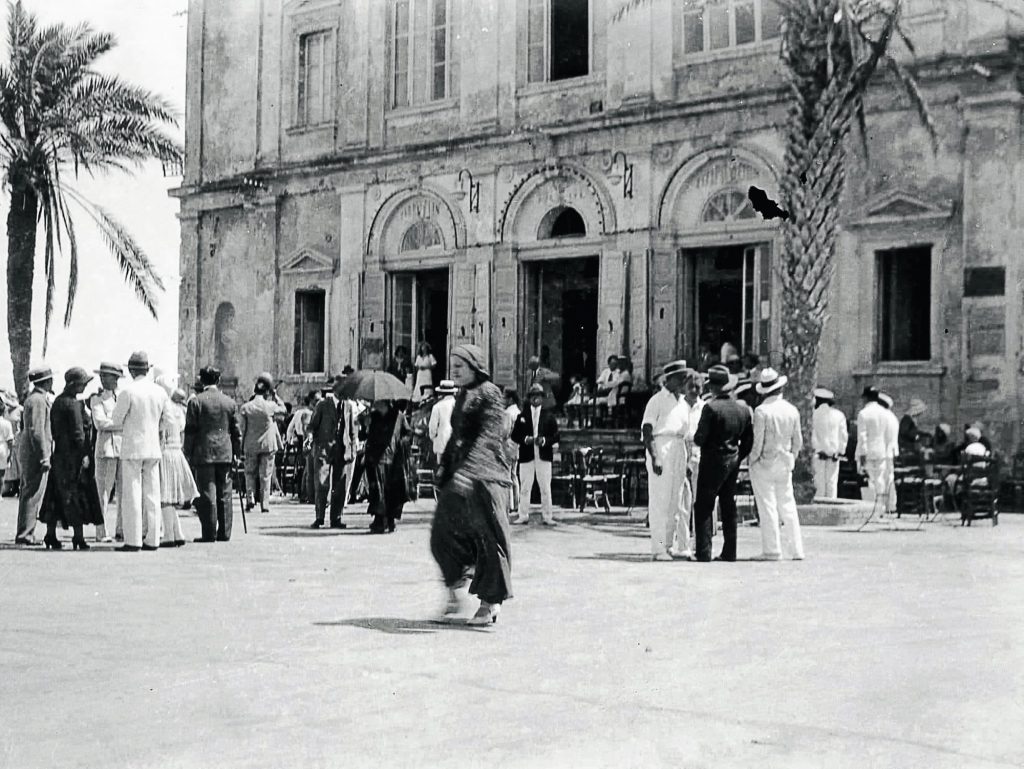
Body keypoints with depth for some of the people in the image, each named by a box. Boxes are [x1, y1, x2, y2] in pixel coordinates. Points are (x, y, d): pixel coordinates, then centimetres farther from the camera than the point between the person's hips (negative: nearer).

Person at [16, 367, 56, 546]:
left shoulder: (32, 398, 18)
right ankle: (24, 534, -8)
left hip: (27, 455, 10)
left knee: (28, 494, 12)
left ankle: (26, 534, 16)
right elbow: (36, 431, -20)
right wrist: (44, 457, -20)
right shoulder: (38, 400, -14)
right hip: (35, 454, -10)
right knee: (33, 495, -8)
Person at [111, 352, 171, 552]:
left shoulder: (128, 391, -12)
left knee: (131, 494, -2)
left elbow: (116, 421, -6)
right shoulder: (160, 392, 3)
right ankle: (152, 540, 9)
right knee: (152, 495, 8)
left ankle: (133, 541, -4)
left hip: (132, 447, -5)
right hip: (154, 448, 5)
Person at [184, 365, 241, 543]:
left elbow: (190, 431, -4)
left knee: (207, 495, -2)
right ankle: (224, 533, 9)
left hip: (204, 453, -3)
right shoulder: (229, 402, 7)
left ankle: (209, 533, -2)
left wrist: (188, 454, 1)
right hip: (225, 454, 3)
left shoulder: (196, 402, -4)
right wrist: (237, 452, 18)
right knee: (224, 494, 7)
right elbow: (236, 431, 10)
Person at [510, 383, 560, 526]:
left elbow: (556, 436, 5)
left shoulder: (549, 416, 7)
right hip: (526, 455, 1)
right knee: (524, 487, 3)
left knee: (545, 487, 0)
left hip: (544, 455, -1)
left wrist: (544, 440, -13)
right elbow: (514, 435, 7)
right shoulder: (522, 415, 9)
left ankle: (547, 516, 3)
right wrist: (525, 439, -12)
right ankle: (523, 516, 9)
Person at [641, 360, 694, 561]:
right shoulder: (657, 400, -4)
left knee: (678, 502, 8)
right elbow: (647, 431, -9)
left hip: (679, 453, 7)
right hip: (661, 448, -7)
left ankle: (669, 545, 16)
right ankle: (658, 549, -5)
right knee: (660, 501, -7)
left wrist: (687, 461, 17)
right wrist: (654, 457, -18)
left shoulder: (684, 404, 18)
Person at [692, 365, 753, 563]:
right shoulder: (743, 409, 4)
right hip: (733, 462, 6)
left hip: (713, 461, -6)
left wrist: (695, 439, 6)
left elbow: (700, 438, -16)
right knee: (729, 508, 13)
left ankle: (704, 552, -6)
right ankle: (729, 552, 14)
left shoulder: (711, 407, -16)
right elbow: (748, 440, 9)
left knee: (703, 507, -1)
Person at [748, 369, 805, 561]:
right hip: (785, 464, 5)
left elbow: (758, 442, -14)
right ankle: (796, 550, 13)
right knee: (788, 506, 12)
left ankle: (772, 551, 1)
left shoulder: (762, 411, -15)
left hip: (764, 464, -5)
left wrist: (753, 461, -1)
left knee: (767, 508, 0)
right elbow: (798, 441, 8)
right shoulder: (792, 410, 2)